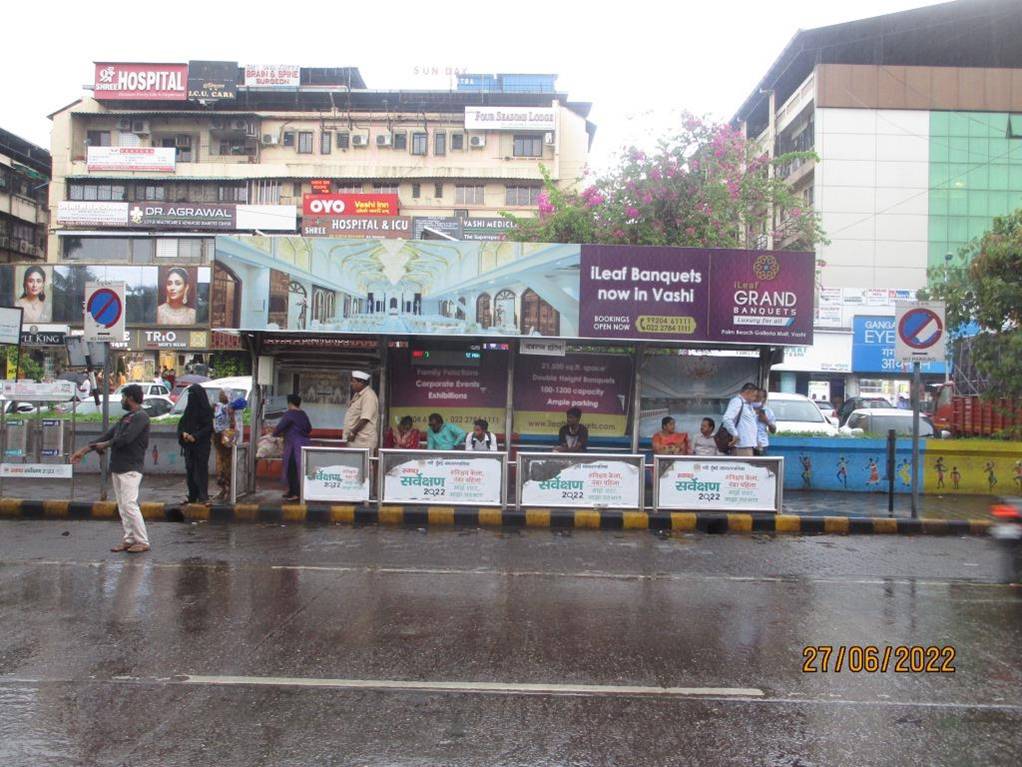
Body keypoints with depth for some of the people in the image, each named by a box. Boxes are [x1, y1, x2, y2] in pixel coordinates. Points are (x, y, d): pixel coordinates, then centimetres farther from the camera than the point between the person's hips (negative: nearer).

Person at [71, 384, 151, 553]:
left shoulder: (140, 417, -11)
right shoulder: (126, 417, 19)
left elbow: (126, 439, -20)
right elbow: (108, 435, 19)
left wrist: (104, 445, -4)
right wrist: (84, 450, 15)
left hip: (131, 469, -9)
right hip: (117, 468, 9)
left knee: (129, 504, -11)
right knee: (122, 506, 10)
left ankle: (143, 542, -6)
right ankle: (129, 539, 15)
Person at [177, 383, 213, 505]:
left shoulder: (206, 410, -6)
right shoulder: (189, 408, 12)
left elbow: (208, 427, -11)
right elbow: (181, 423, 13)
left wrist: (195, 436, -19)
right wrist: (184, 433, -7)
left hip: (202, 444, -6)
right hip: (189, 444, 6)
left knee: (201, 469, -9)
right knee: (190, 469, 7)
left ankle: (203, 496, -9)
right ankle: (192, 496, 15)